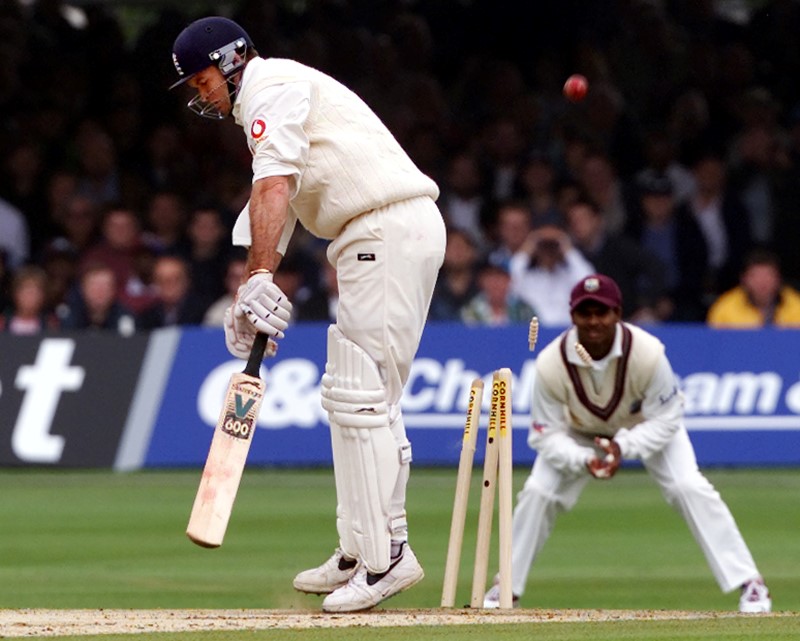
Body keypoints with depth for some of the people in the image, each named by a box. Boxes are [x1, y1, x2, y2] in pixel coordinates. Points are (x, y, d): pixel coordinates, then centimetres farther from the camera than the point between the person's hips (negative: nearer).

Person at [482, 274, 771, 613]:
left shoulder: (647, 353, -36)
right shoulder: (551, 363, -32)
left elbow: (666, 419, -25)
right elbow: (548, 434, -24)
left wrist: (624, 447, -40)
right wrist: (584, 459, -42)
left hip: (646, 426, -2)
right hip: (579, 433, 2)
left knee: (689, 488, -19)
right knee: (537, 493, -12)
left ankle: (749, 583, -12)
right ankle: (506, 588, 7)